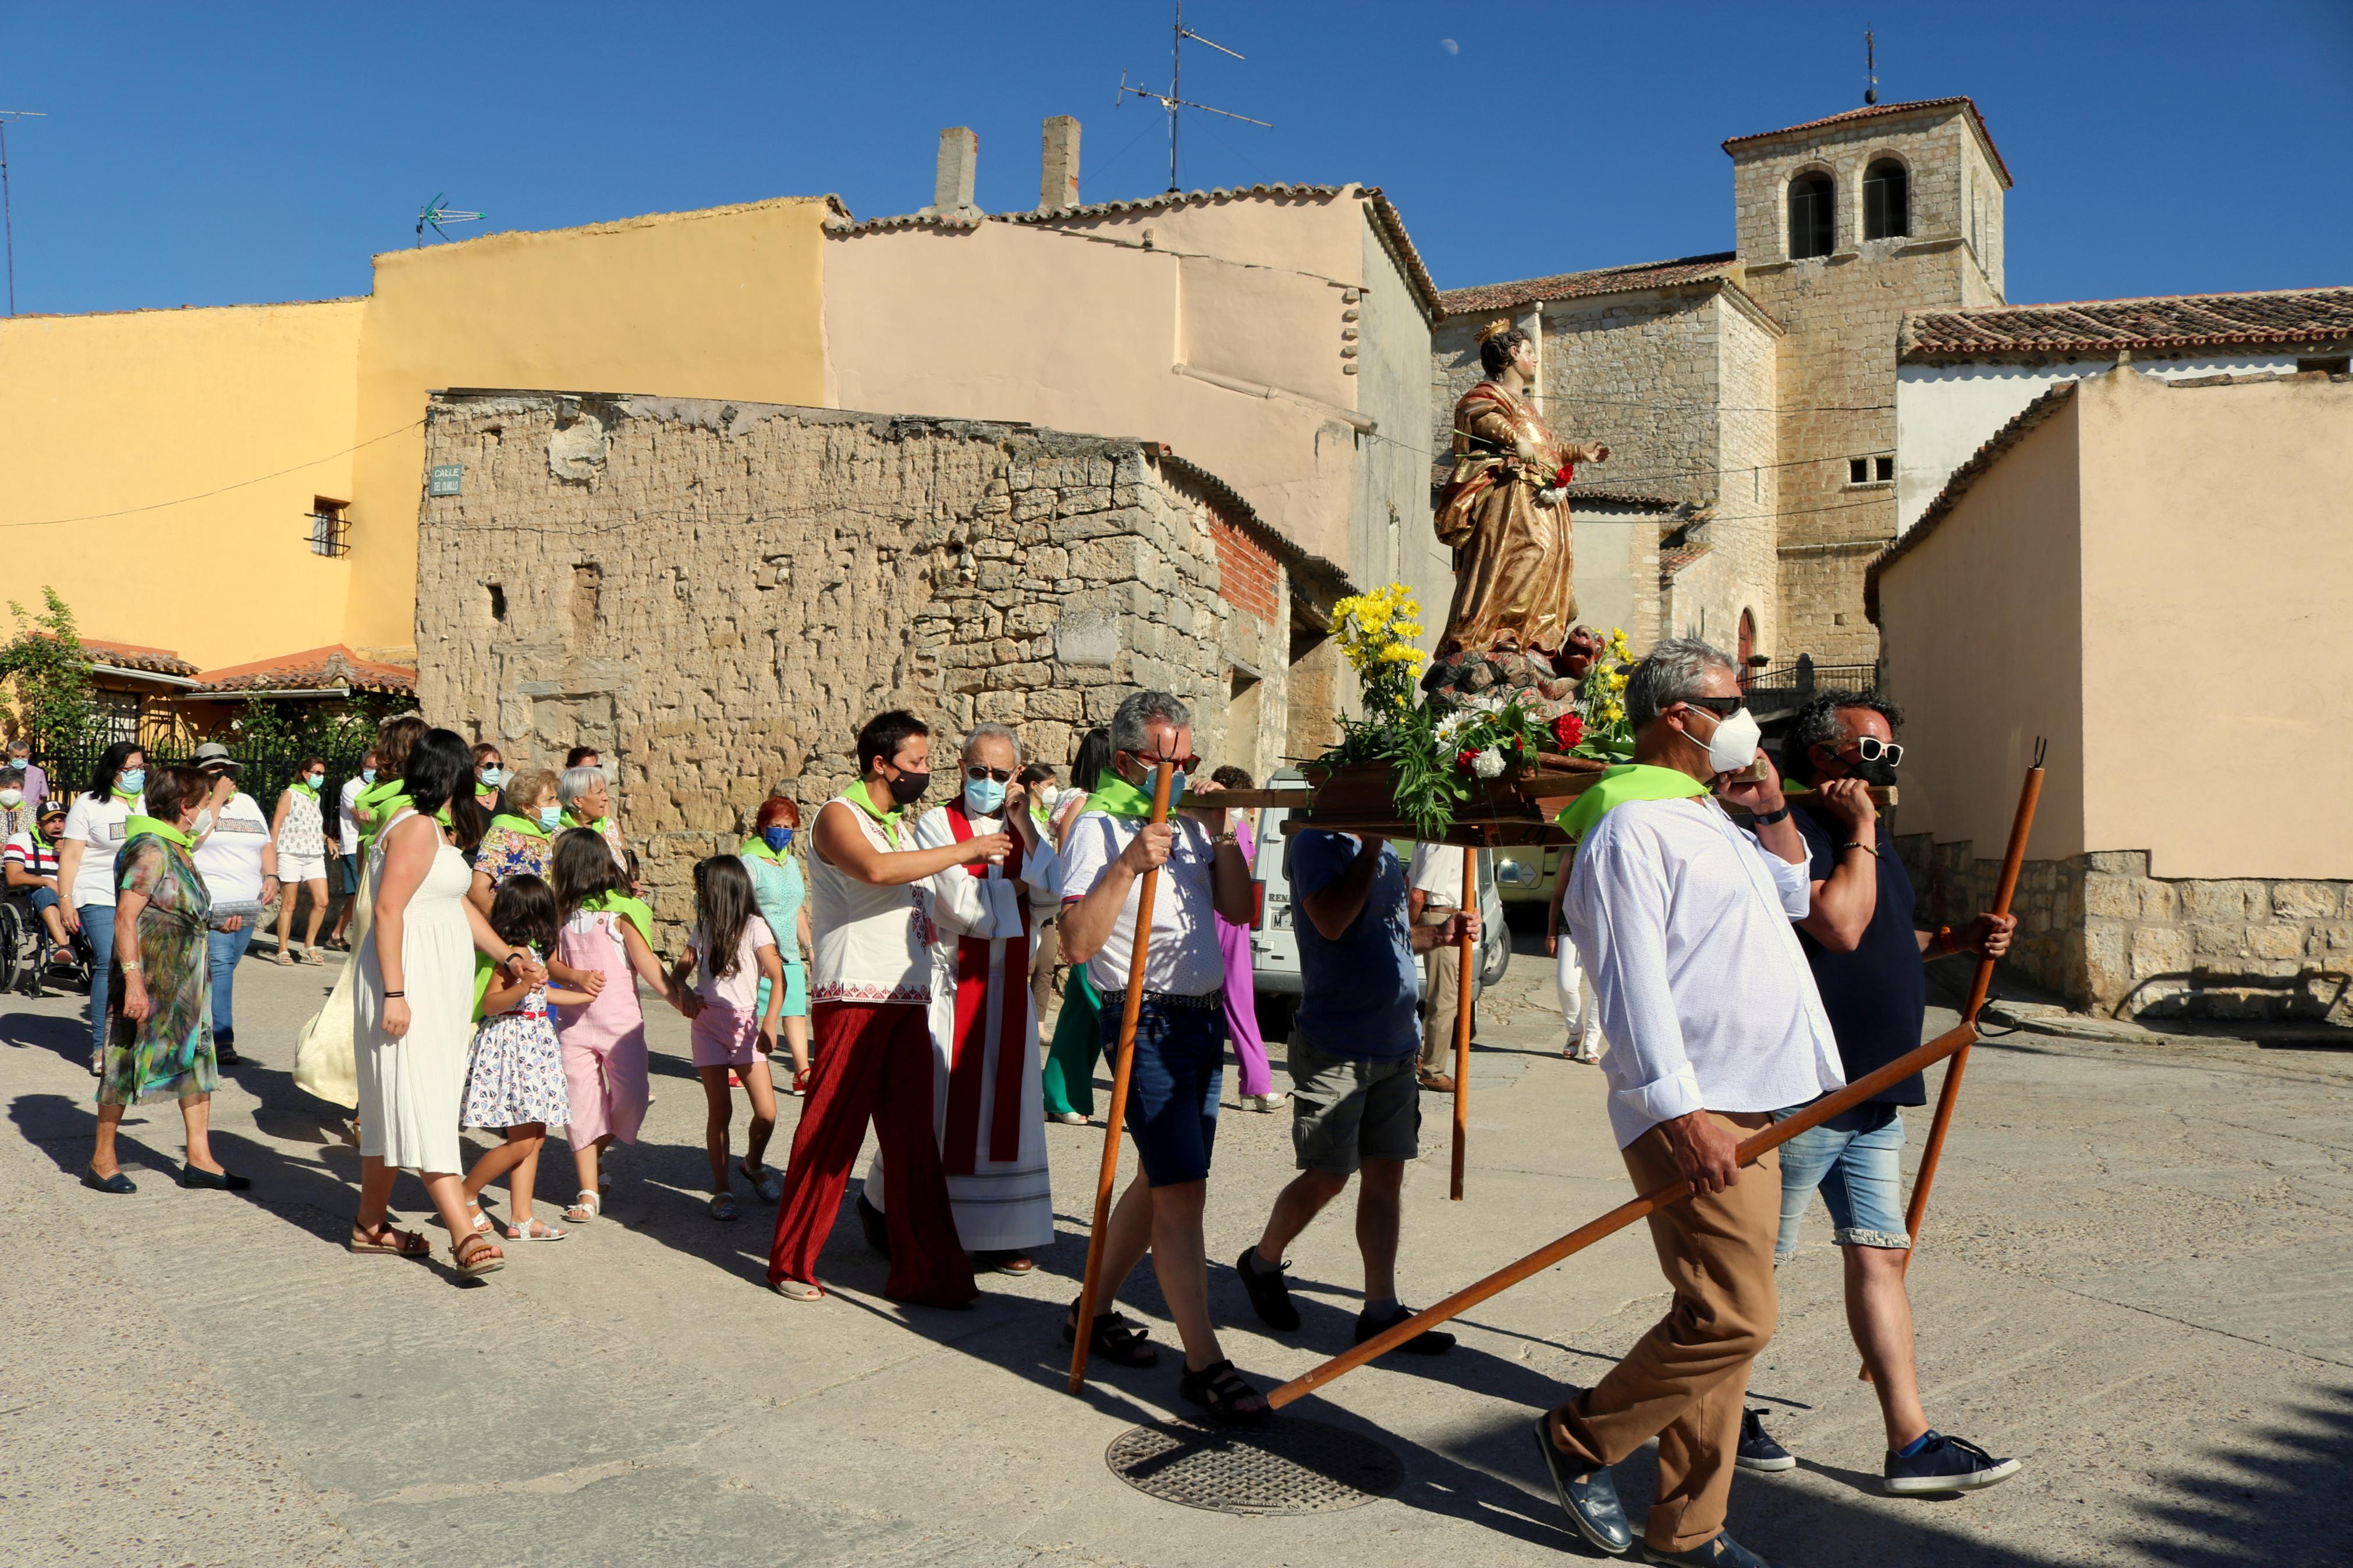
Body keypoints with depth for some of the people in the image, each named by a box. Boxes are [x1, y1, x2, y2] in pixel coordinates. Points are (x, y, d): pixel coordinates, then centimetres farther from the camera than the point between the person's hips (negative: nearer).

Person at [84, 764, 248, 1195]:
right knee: (128, 1061, 2)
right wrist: (133, 981, -27)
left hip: (183, 978, 10)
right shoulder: (151, 849, -17)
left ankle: (199, 1159, 13)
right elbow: (125, 917, -23)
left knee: (197, 1058, 8)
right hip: (148, 975, -10)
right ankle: (101, 1162, 16)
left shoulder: (178, 849, 13)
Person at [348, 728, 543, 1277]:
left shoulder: (436, 828, 16)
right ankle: (465, 1236, -16)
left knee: (394, 1107, 14)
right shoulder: (416, 826, -14)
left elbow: (459, 905, 20)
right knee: (421, 1107, -11)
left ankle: (370, 1225, 23)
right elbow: (388, 910, -20)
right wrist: (393, 994, -23)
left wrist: (509, 956, 17)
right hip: (410, 983, -10)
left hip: (437, 985, 10)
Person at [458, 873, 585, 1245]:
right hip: (512, 1043, -10)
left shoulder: (532, 952, 12)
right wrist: (524, 986, -34)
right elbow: (489, 1004, -19)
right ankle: (466, 1194, 12)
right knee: (520, 1142, -8)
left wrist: (588, 996, 39)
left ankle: (521, 1220, 11)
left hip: (532, 1045, 10)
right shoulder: (516, 954, -15)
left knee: (533, 1138, 8)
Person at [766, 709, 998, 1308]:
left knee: (914, 1137, 4)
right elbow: (875, 870, -26)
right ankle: (792, 1264, 13)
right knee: (829, 1132, -1)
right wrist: (964, 850, -20)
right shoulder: (838, 815, -4)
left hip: (907, 999, 7)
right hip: (851, 996, -7)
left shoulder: (901, 823, 20)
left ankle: (924, 1272, 8)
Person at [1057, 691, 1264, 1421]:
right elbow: (1077, 942, -18)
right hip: (1147, 1022, -8)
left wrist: (1221, 835, -2)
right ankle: (1205, 1366, -6)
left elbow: (1238, 909, 10)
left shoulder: (1189, 821, 12)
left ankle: (1094, 1310, 31)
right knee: (1182, 1192, -10)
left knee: (1160, 1182, 16)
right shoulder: (1099, 826, -9)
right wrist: (1130, 865, -25)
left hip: (1204, 1018, 8)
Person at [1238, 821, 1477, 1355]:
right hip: (1334, 1047, -8)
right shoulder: (1316, 844, -10)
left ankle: (1381, 1309, 14)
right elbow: (1331, 921, -26)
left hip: (1394, 1044, 8)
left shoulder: (1384, 851, 14)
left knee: (1386, 1172, 7)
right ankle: (1263, 1264, 24)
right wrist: (1370, 850, -23)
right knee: (1328, 1176, -1)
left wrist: (1438, 934, 10)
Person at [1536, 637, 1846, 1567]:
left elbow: (1793, 896, 33)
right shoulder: (1631, 827, -12)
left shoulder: (1711, 815, 20)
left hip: (1746, 1106, 10)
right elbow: (1633, 983, -20)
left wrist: (1770, 810, 18)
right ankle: (1579, 1439, 9)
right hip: (1693, 1111, -10)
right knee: (1732, 1318, -11)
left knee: (1722, 1318, 11)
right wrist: (1683, 1113, -25)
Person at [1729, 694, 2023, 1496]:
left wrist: (1954, 941, 11)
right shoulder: (1791, 829, -14)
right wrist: (1860, 832, -16)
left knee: (1879, 1256, 9)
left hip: (1874, 1096, 9)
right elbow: (1838, 925, -26)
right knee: (1752, 1259, 5)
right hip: (1802, 1093, -9)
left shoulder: (1866, 833, 16)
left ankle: (1910, 1444, 13)